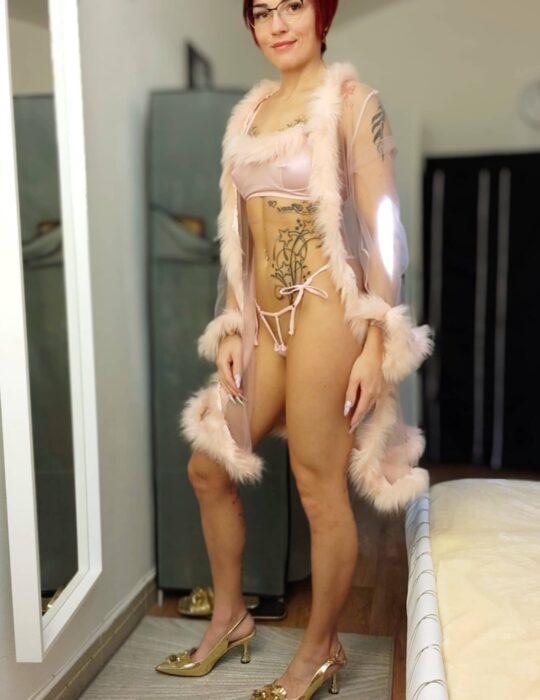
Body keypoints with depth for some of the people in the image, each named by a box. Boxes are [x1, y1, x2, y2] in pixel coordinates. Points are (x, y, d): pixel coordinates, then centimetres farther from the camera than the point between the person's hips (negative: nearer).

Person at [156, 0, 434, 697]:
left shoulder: (351, 100, -2)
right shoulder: (250, 110, 16)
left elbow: (382, 226, -8)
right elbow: (240, 234, 16)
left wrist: (377, 344, -14)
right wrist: (230, 329, 11)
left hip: (323, 308, -7)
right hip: (264, 319, 7)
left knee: (319, 486, 2)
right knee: (209, 467, 12)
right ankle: (228, 618, 35)